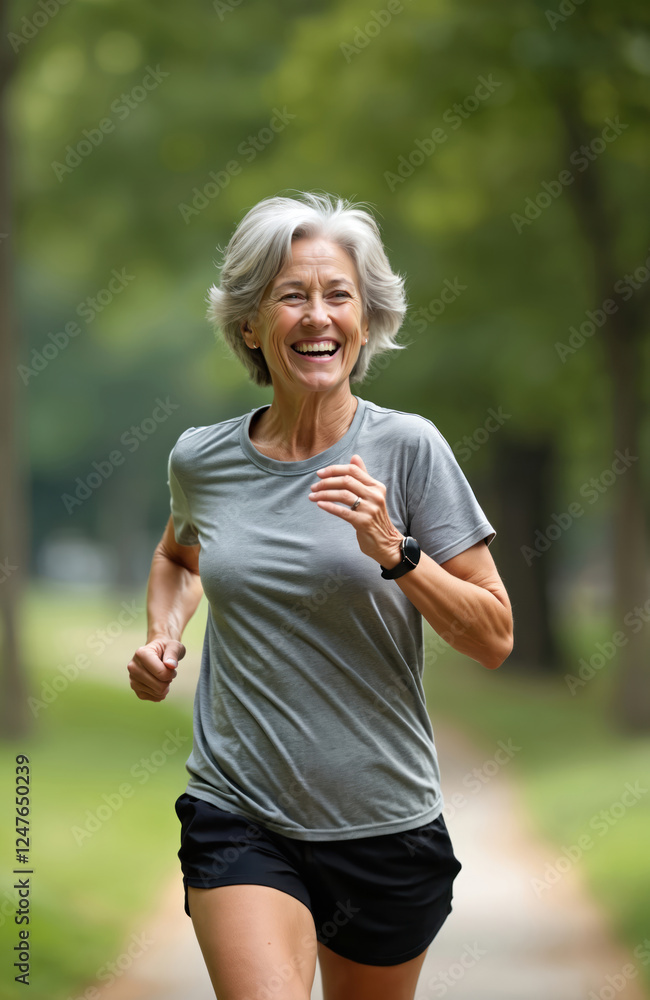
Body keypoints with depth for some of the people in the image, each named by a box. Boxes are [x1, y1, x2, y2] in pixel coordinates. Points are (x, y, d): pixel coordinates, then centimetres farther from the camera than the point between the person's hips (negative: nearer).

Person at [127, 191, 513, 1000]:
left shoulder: (406, 448, -6)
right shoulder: (201, 459, 1)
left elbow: (494, 639, -5)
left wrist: (393, 551, -18)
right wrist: (164, 632, 7)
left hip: (387, 825, 0)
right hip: (238, 818, 0)